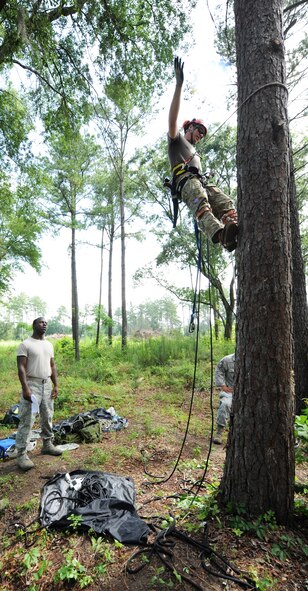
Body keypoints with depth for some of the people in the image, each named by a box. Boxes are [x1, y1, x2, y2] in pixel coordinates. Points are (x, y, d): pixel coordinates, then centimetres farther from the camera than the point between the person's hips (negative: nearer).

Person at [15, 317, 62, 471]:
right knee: (27, 420, -4)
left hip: (47, 384, 7)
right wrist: (25, 388, -22)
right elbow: (21, 368, -15)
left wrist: (55, 385, 8)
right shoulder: (25, 344, -10)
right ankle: (21, 454, 4)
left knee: (47, 417, 15)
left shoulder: (49, 345, 10)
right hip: (32, 384, -7)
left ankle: (47, 444, 30)